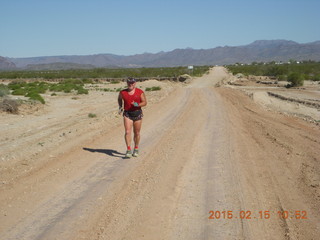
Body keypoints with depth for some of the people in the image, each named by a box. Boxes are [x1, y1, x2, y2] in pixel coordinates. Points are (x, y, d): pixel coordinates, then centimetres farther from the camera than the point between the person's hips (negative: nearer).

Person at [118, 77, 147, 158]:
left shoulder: (140, 92, -2)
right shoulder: (122, 92, 1)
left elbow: (145, 102, 0)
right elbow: (119, 99, 22)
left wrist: (137, 105, -19)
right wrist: (120, 107, 7)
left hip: (137, 113, 0)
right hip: (127, 114, 0)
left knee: (136, 133, 9)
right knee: (127, 132, -14)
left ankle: (136, 149, 28)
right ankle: (128, 150, -14)